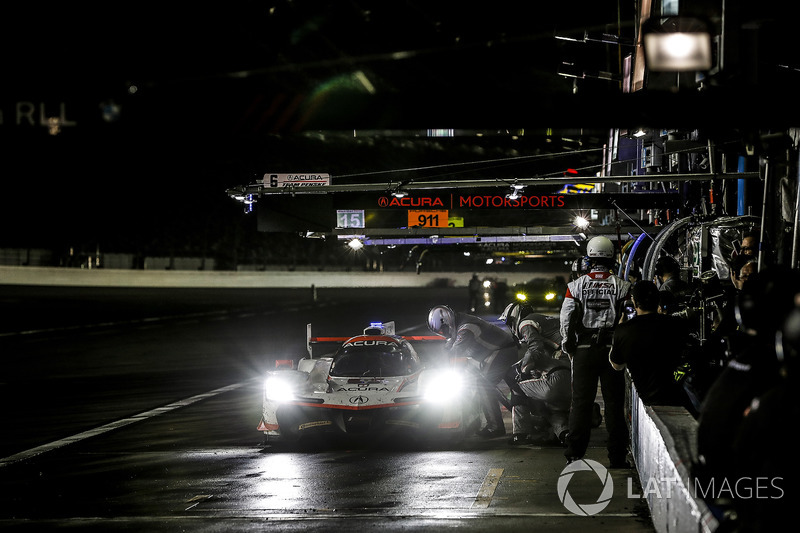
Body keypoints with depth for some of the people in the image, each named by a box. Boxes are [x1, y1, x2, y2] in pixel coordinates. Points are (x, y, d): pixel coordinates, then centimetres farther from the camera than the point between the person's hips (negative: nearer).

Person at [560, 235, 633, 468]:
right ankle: (617, 455, 4)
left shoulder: (576, 285, -1)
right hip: (612, 349, 0)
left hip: (584, 349, 0)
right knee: (614, 402, 5)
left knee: (581, 401, 5)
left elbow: (566, 320, -3)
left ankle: (575, 454, 4)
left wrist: (568, 348, 6)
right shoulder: (621, 286, -1)